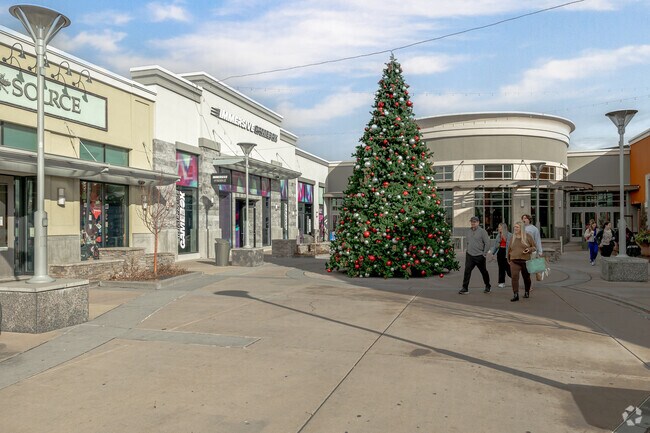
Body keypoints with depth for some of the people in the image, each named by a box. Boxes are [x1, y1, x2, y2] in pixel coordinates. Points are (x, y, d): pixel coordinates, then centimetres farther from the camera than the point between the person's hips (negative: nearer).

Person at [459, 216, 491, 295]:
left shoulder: (482, 231, -8)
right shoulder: (469, 231, 10)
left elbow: (487, 243, -9)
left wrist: (484, 253, -11)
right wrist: (468, 250, 12)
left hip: (479, 256, -4)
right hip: (469, 256, 4)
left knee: (484, 272, 12)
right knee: (467, 271, -8)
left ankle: (487, 287, 32)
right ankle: (465, 288, -7)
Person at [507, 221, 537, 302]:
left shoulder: (527, 236, 0)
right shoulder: (512, 237, 9)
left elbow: (534, 247, 6)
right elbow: (509, 249, 19)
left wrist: (529, 249, -16)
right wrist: (508, 259, 22)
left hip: (525, 261, -1)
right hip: (514, 261, 1)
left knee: (526, 277, 12)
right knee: (514, 277, -15)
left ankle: (527, 292, 35)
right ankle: (515, 295, -17)